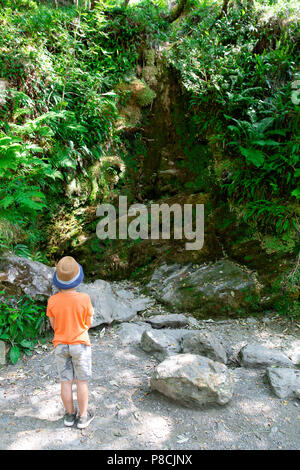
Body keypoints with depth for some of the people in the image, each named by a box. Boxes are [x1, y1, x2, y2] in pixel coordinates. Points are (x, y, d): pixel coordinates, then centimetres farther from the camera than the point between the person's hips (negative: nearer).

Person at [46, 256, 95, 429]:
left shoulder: (52, 301, -12)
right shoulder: (84, 299, -18)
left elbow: (54, 325, 1)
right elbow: (89, 323, -6)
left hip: (60, 346, 2)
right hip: (80, 345, -2)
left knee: (66, 381, 14)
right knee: (82, 381, 11)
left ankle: (70, 414, 27)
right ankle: (83, 416, 20)